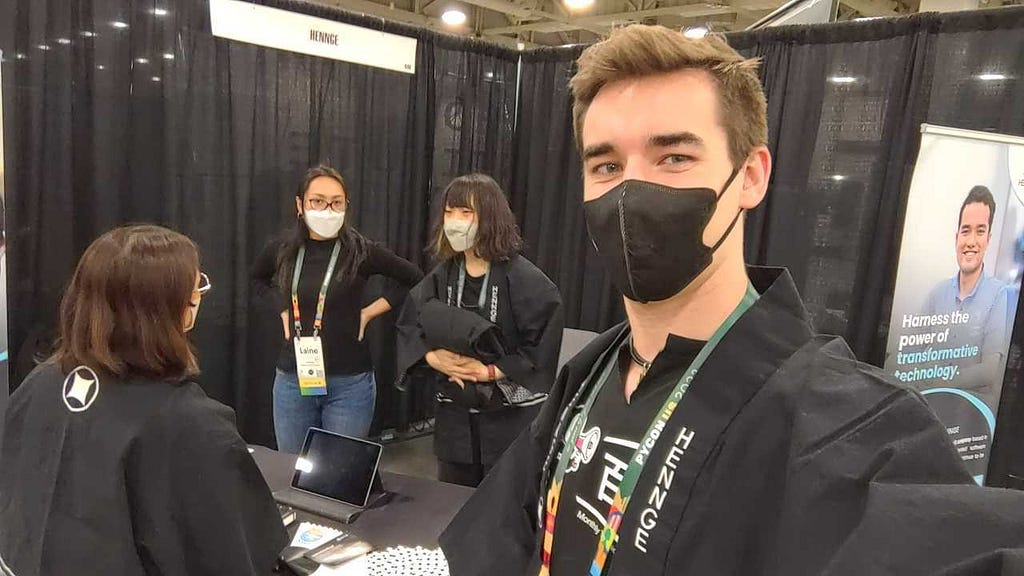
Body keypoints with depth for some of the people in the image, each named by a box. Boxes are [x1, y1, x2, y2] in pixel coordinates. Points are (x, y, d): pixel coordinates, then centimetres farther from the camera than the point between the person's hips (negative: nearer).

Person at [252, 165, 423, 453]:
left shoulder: (361, 251, -11)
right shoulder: (281, 250, -1)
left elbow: (416, 280, -2)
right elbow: (258, 279, 21)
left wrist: (371, 311, -5)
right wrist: (282, 309, 6)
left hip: (349, 383, -3)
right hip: (292, 379, 3)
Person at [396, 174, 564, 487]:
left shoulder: (524, 279, -13)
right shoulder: (443, 276, 4)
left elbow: (542, 349, -18)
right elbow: (408, 327, 6)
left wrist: (489, 372, -20)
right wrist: (434, 358, -12)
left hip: (513, 418, -5)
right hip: (455, 416, 5)